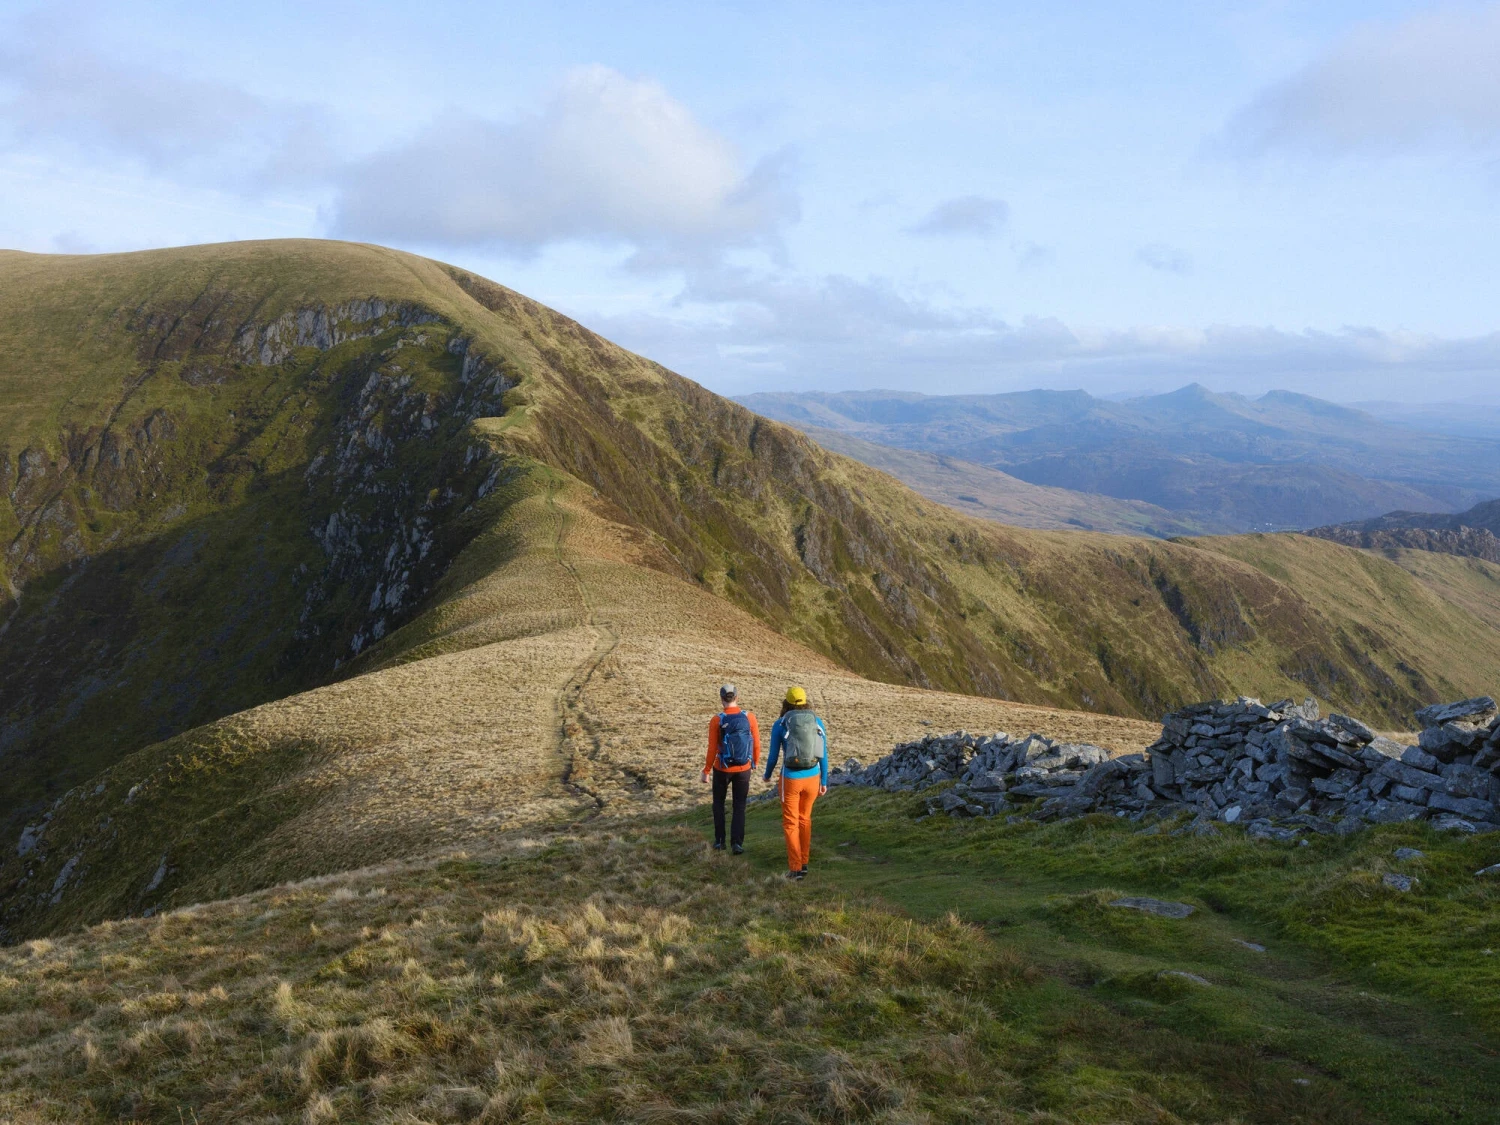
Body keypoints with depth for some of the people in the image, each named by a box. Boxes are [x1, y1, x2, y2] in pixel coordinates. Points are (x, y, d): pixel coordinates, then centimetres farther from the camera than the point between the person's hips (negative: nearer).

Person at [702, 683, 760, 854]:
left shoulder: (716, 720, -13)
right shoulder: (749, 717, -8)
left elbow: (712, 749, -11)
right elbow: (756, 744, -2)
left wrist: (706, 771, 0)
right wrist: (755, 763, 15)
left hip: (722, 769, -1)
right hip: (743, 769, 1)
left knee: (718, 804, 19)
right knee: (739, 807, 11)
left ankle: (719, 841, 20)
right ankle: (737, 843, 2)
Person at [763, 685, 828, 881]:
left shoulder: (779, 724, -7)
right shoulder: (817, 722, 0)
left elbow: (773, 755, 0)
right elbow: (823, 754, 2)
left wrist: (767, 774, 21)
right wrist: (824, 782, 11)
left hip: (791, 779, -3)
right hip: (812, 777, 3)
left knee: (790, 823, 9)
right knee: (804, 818, 23)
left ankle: (796, 868, 5)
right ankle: (803, 862, 27)